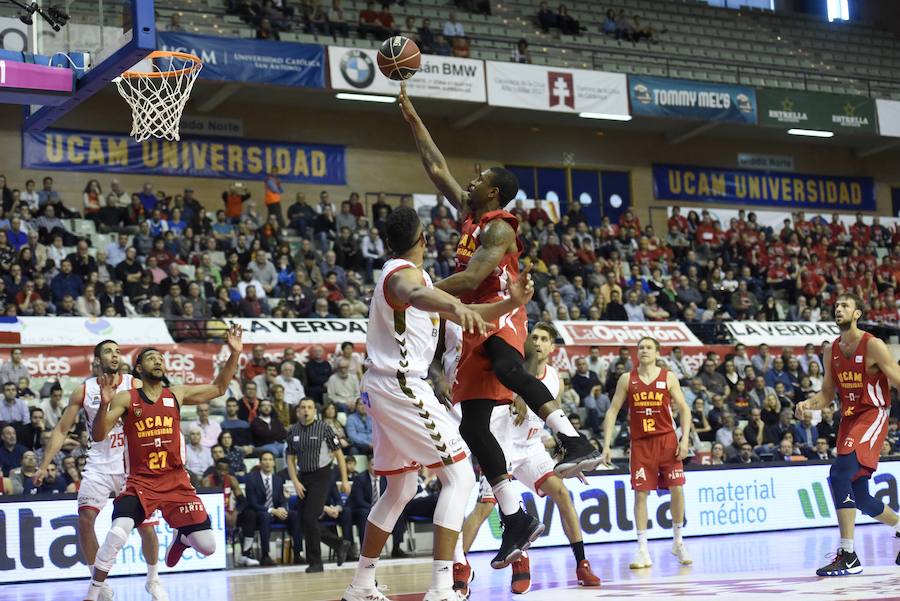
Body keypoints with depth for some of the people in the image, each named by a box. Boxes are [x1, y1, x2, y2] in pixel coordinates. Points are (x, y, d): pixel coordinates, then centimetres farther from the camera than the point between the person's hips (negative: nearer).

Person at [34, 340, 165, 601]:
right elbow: (61, 430, 5)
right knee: (85, 519, -17)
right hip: (98, 465, 1)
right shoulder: (84, 391, 1)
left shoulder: (135, 386, -4)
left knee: (147, 527, -2)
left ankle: (153, 580, 24)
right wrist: (44, 465, -1)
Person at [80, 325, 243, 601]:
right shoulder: (126, 399, -3)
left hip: (176, 482, 3)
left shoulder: (176, 395, 5)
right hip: (140, 482, -3)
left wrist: (235, 354, 2)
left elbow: (218, 389, 14)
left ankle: (181, 537, 35)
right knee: (116, 536, -27)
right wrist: (104, 404, -29)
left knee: (208, 547, -1)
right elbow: (98, 436, -10)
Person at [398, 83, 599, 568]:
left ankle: (576, 443, -50)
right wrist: (412, 119, 23)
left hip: (499, 314, -9)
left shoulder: (499, 227, -7)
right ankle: (515, 520, 3)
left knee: (506, 368, -42)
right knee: (472, 426, 2)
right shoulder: (470, 215, 18)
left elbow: (469, 279, -18)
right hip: (476, 325, 9)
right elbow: (436, 169, 23)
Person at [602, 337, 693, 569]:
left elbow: (684, 409, 2)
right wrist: (606, 444, -5)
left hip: (666, 439, 0)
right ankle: (643, 551, 2)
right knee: (640, 493, -2)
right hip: (640, 443, 1)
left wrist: (685, 439, -10)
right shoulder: (627, 379, 2)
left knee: (677, 489, -5)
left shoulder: (668, 378, 0)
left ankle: (678, 542, 14)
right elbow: (612, 411, 3)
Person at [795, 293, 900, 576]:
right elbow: (827, 395, 14)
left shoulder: (872, 345, -11)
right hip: (848, 419, 7)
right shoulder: (833, 350, 9)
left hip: (872, 415, -7)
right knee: (860, 497, 11)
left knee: (839, 473, -26)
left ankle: (848, 556, -24)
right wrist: (808, 404, -6)